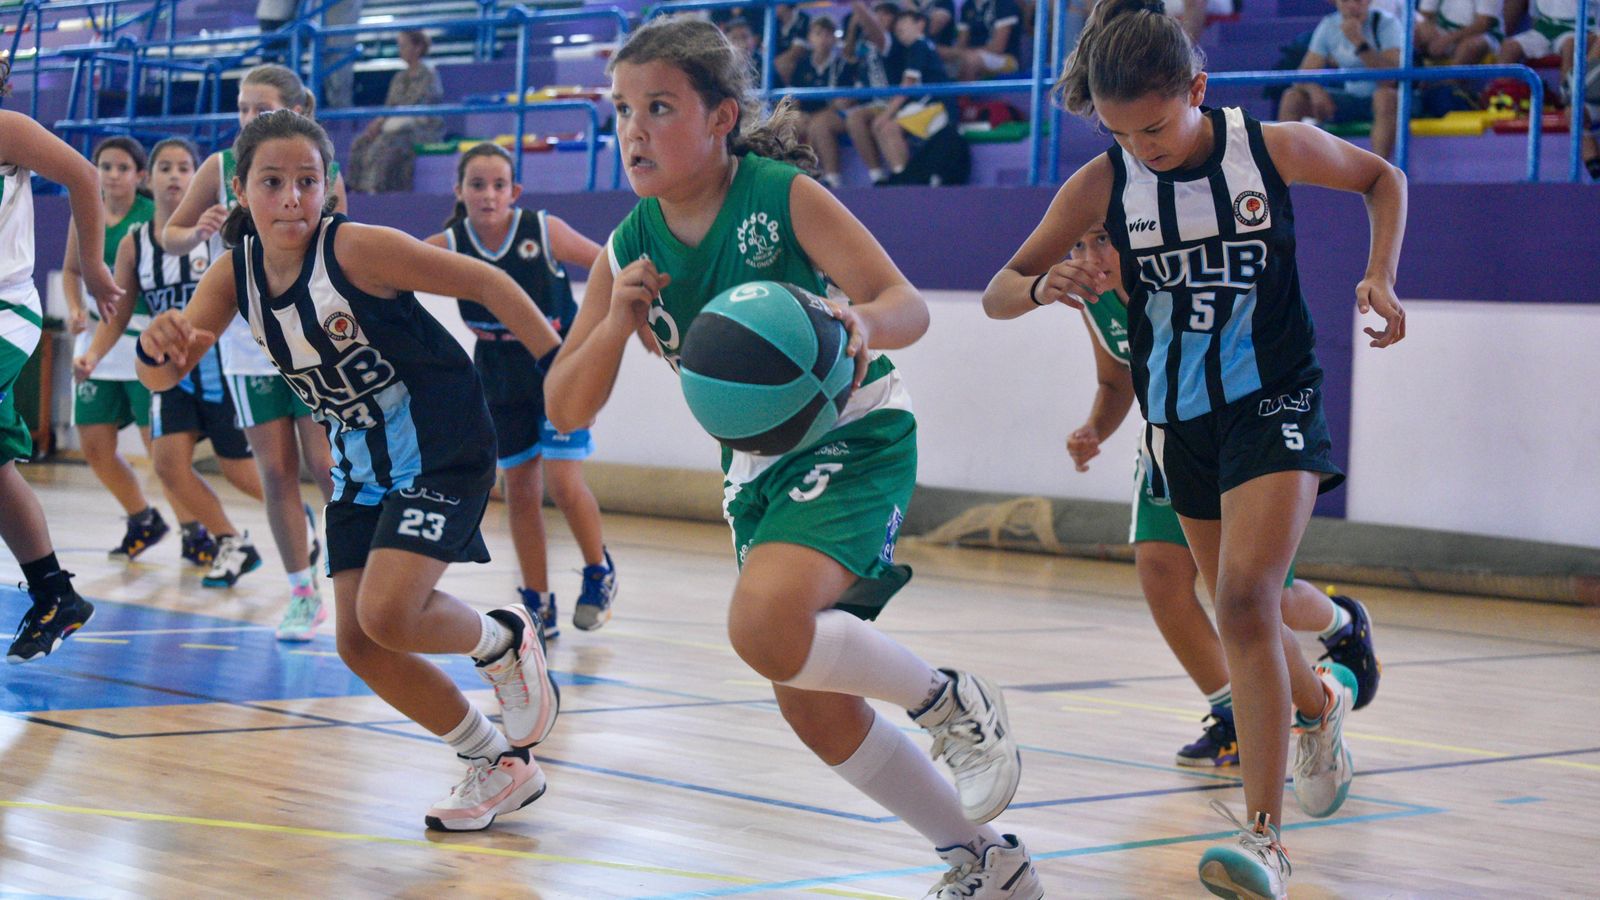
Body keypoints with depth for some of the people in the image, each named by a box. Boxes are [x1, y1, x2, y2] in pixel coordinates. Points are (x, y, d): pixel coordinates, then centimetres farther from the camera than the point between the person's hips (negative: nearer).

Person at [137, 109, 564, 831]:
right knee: (360, 644, 4)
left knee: (387, 615, -22)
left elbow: (486, 283, -17)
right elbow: (161, 376, -12)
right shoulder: (235, 274, -6)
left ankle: (505, 641, 11)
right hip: (363, 462, 7)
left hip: (442, 447, -7)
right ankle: (499, 767, 21)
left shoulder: (358, 248, -24)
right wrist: (158, 343, -36)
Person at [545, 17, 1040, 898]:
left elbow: (909, 304, -21)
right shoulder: (627, 251, 0)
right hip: (756, 471, 7)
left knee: (764, 622, -32)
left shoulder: (785, 197, -14)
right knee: (812, 708, 9)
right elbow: (565, 410, -1)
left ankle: (952, 702, -6)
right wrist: (617, 321, -18)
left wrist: (862, 322, -44)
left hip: (854, 439, -7)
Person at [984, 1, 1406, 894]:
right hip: (1180, 417, 4)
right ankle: (1321, 698, 50)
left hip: (1275, 401, -3)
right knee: (1244, 615, 14)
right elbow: (997, 293, -4)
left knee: (1245, 595, -21)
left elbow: (1383, 179, 9)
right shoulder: (1101, 186, -8)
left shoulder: (1276, 148, -11)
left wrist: (1381, 276, -7)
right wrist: (1044, 287, -26)